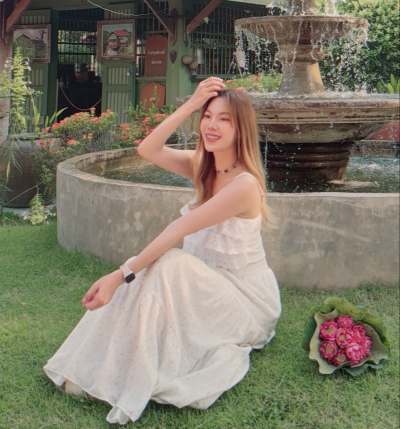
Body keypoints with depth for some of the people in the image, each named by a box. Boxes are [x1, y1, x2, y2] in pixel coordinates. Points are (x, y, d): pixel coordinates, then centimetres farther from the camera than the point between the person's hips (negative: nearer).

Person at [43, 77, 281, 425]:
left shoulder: (244, 184, -23)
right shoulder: (203, 167, 3)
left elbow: (178, 231, -29)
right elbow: (147, 150, -9)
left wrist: (123, 274, -31)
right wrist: (190, 106, -15)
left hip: (246, 298, -7)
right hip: (208, 283, 7)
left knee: (170, 264, -31)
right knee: (155, 265, -20)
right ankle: (103, 367, -17)